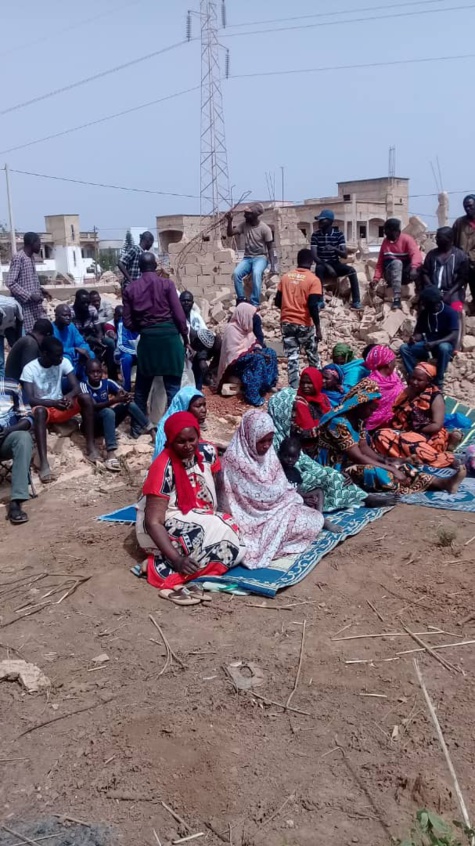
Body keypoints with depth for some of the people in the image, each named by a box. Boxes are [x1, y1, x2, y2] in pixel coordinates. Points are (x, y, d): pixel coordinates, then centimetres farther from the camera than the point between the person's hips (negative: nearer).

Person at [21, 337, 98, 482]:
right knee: (39, 411, -40)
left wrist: (69, 396, -33)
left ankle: (91, 446, -21)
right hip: (43, 408, -4)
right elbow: (29, 399, -20)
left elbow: (76, 387, -9)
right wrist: (53, 403, -36)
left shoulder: (64, 362, -4)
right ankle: (44, 463, -47)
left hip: (61, 407, 4)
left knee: (86, 399, -23)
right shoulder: (29, 369, -14)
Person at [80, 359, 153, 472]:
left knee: (130, 404, -15)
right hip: (91, 424, -5)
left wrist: (126, 397, -36)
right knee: (108, 412, -36)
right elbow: (94, 406, -28)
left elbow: (124, 394, -11)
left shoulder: (107, 383, -1)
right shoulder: (83, 385, -15)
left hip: (107, 421, 5)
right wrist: (114, 400, -43)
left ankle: (153, 433, -24)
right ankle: (111, 455, -52)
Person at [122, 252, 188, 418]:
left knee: (142, 387, 14)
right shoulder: (166, 284, -1)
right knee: (172, 386, 3)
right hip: (169, 336, -2)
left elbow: (128, 322, 4)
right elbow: (179, 314, -4)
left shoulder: (130, 289, 5)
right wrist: (185, 336, 8)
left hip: (147, 339, 2)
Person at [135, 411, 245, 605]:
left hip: (201, 520, 8)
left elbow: (218, 489, 8)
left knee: (235, 536, -20)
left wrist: (226, 519, -7)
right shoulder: (163, 468, -24)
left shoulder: (207, 451, -7)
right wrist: (177, 559, -36)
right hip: (167, 527, -7)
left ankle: (164, 567, -18)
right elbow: (153, 521, -27)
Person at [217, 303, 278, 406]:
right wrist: (254, 353, -22)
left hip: (246, 356, 9)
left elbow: (253, 344, 14)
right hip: (235, 362, -9)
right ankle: (252, 395, -36)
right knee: (258, 359, -32)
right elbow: (233, 352, -23)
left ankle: (267, 385, -3)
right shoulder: (231, 329, -18)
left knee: (270, 353, -2)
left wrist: (258, 351, -9)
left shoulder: (244, 327, 9)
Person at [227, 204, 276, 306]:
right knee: (236, 274, -26)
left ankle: (255, 304, -33)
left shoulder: (265, 228, -10)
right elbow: (230, 234, 4)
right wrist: (230, 221, -12)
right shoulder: (244, 224, 2)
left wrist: (272, 266, -17)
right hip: (247, 258, 4)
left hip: (261, 257, -4)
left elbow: (270, 248, -7)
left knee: (256, 274, -36)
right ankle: (241, 299, -14)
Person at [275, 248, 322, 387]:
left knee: (292, 357, 4)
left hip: (287, 322, 3)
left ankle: (294, 388, 2)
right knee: (312, 356, 15)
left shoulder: (286, 277, 5)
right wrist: (318, 327, -12)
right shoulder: (313, 279, -9)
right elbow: (312, 305, -16)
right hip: (304, 324, -3)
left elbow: (278, 301, 6)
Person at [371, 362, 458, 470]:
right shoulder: (407, 392, 11)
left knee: (407, 441, -38)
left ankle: (445, 459, -28)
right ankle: (414, 457, -35)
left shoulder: (435, 397, -7)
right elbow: (398, 416, 11)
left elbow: (436, 426, -15)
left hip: (430, 437, -6)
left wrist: (415, 430, -13)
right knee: (380, 435, -20)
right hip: (406, 433, 6)